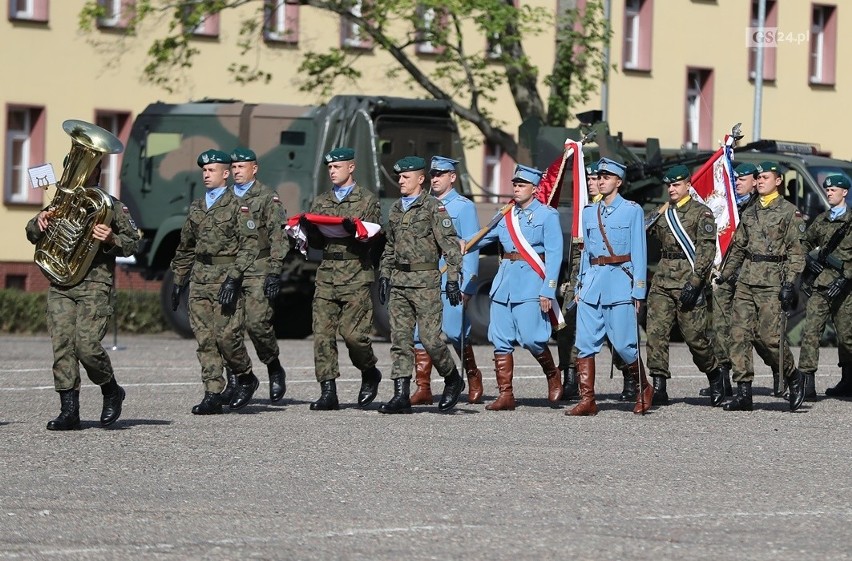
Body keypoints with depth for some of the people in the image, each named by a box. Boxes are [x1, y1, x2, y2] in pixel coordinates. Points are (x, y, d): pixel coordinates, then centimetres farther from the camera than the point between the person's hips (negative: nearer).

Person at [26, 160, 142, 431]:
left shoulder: (110, 205, 7)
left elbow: (133, 243, 7)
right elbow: (32, 234, 17)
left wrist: (111, 240, -14)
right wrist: (40, 222, -5)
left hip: (95, 286, -4)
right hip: (60, 286, 4)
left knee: (87, 345, -15)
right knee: (62, 346, -5)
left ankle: (111, 391, 11)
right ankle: (69, 411, -2)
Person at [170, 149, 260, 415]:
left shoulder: (238, 206, -2)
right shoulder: (196, 208, 16)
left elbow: (249, 245, -9)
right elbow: (186, 247, 24)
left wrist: (233, 278, -18)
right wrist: (178, 281, 20)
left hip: (227, 277, -6)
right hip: (200, 280, 6)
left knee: (227, 335, -10)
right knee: (204, 338, -1)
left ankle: (246, 378, 15)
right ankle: (213, 395, 0)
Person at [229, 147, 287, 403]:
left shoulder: (267, 198, 2)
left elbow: (277, 238, -3)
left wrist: (274, 273, -11)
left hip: (257, 271, -4)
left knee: (257, 322, -13)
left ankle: (275, 370, 8)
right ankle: (234, 380, 4)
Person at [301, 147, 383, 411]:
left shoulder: (367, 200, 6)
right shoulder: (321, 201, 20)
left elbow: (370, 237, -2)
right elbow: (316, 242, 19)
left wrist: (353, 230, -22)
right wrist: (308, 229, -2)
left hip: (356, 274, -4)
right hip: (326, 275, 4)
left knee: (353, 332, -11)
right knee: (322, 333, -6)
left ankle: (370, 373, 17)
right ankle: (328, 393, -6)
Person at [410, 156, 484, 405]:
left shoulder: (464, 207, 0)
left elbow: (471, 247, -4)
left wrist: (467, 286, -11)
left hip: (452, 279, -5)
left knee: (454, 331, -6)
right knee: (421, 333, -2)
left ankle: (473, 376, 17)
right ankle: (423, 389, -1)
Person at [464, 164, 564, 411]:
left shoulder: (547, 215, -2)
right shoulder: (506, 215, 14)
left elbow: (554, 256, -6)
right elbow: (482, 238, 20)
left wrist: (548, 291, -13)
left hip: (532, 282, -6)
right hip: (505, 279, 6)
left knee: (530, 337, -12)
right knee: (501, 340, 2)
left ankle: (553, 375, 15)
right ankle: (505, 395, 6)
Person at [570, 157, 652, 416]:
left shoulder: (632, 211, 0)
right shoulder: (589, 212, 14)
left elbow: (639, 253, -1)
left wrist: (638, 291, -6)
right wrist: (580, 285, 16)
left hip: (620, 281, -5)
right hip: (592, 282, 5)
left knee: (624, 343, -4)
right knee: (585, 343, -3)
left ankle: (644, 389, 18)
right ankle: (587, 400, -1)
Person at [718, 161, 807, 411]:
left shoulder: (789, 211, 0)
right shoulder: (750, 212, 17)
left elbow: (796, 251, -5)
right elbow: (738, 247, 23)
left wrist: (789, 283, -13)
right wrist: (723, 276, 18)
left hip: (772, 280, -6)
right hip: (746, 280, 6)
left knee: (769, 335, -10)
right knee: (740, 334, -3)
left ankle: (793, 377, 13)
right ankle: (743, 392, -2)